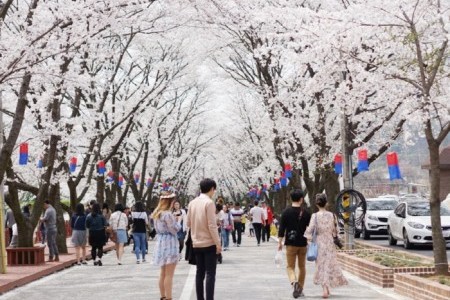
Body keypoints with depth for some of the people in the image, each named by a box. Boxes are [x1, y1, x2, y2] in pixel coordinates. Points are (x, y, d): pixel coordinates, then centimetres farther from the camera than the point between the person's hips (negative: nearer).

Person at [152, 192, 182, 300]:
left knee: (163, 273, 15)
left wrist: (174, 219, 12)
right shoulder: (168, 214, -18)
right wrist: (178, 220, 1)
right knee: (169, 275, -6)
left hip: (160, 242, 9)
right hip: (169, 243, -9)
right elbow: (174, 230, -15)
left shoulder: (157, 213, 10)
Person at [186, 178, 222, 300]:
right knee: (210, 274, -3)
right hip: (209, 243, -6)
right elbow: (212, 225, -16)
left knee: (200, 272, 12)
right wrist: (218, 243, -12)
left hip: (196, 243, 6)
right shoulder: (209, 203, -13)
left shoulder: (192, 203, 6)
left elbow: (188, 223, 11)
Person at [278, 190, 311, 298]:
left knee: (290, 266, 2)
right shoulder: (306, 213, -2)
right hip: (303, 243, 2)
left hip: (291, 244, -2)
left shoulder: (286, 212, -6)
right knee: (302, 266, 16)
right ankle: (300, 288, 23)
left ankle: (294, 282, -25)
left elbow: (282, 228, -6)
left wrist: (280, 242, 1)